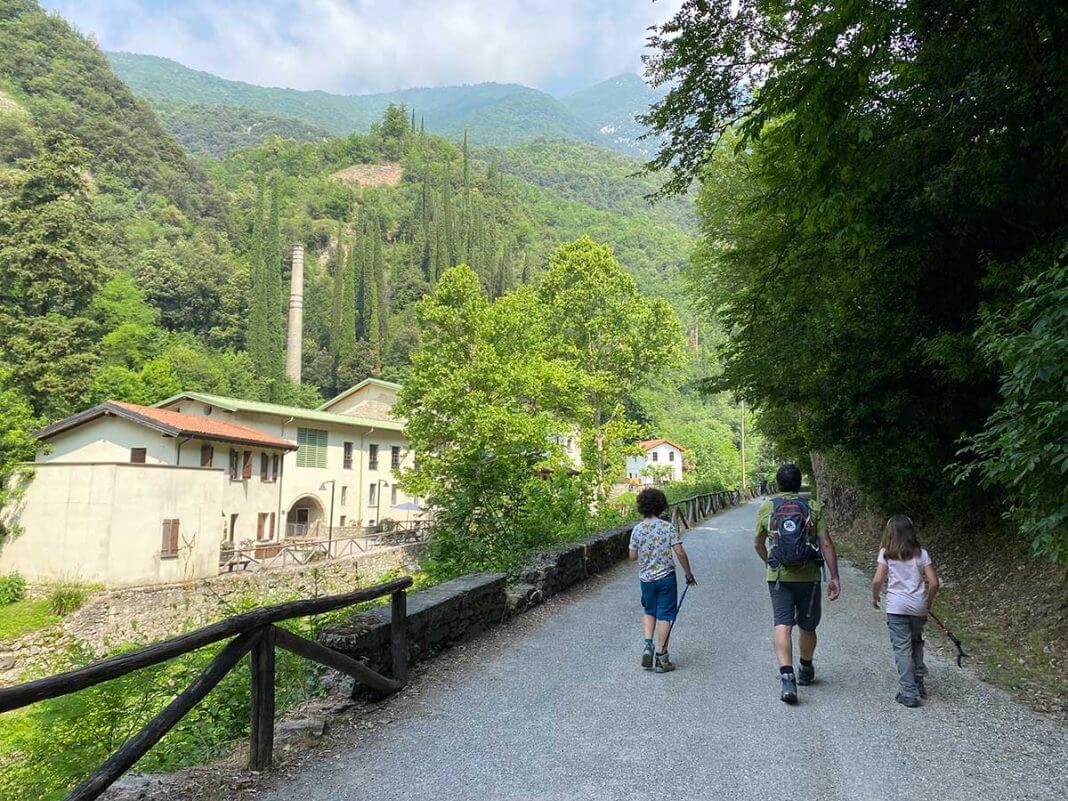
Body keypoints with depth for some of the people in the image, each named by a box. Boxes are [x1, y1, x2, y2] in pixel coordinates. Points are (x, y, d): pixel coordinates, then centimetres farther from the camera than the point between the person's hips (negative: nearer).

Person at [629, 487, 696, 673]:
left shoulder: (637, 529, -5)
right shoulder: (668, 527, -10)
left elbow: (632, 556, -2)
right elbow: (680, 553, -12)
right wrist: (688, 574, -1)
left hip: (646, 578, 2)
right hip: (666, 576, -2)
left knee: (649, 612, 22)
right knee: (664, 615, 6)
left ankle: (648, 645, 4)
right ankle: (661, 657, 9)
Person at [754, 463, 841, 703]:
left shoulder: (766, 508, 2)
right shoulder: (813, 508, -1)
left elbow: (759, 544, 12)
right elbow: (826, 544, -6)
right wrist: (834, 578, -2)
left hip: (778, 576, -1)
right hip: (809, 576, 1)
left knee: (782, 625, -4)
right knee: (807, 626, 17)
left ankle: (787, 676, -21)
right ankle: (806, 671, 36)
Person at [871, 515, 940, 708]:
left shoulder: (886, 554, -2)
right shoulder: (921, 554, 4)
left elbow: (877, 580, -9)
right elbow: (934, 582, 0)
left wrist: (874, 597, 9)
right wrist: (927, 602, 16)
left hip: (896, 607, -3)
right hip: (918, 606, 3)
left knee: (902, 648, 1)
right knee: (916, 642, 24)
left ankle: (909, 693, 0)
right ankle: (919, 683, 27)